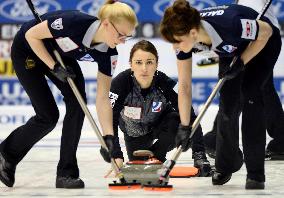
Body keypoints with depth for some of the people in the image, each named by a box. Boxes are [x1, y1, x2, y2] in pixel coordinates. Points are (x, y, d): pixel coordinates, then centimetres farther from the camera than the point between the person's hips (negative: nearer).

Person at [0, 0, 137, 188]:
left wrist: (109, 136, -26)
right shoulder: (73, 22, -38)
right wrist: (54, 67, -25)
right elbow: (32, 35, -24)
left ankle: (67, 173, -7)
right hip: (28, 50, -5)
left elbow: (102, 98, -18)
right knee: (48, 116, -9)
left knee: (77, 102, -15)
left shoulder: (108, 54, -21)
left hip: (61, 56, 5)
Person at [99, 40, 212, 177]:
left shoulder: (165, 84, -33)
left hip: (160, 123, -1)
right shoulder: (121, 83, -35)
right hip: (134, 131, 1)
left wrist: (199, 155, -42)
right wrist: (116, 157, -49)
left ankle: (156, 155, -1)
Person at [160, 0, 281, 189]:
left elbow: (266, 31, -24)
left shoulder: (228, 25, -44)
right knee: (228, 103, -3)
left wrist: (242, 62, -26)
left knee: (250, 96, -18)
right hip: (232, 51, 5)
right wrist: (185, 126, -17)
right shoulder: (185, 38, -26)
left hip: (263, 45, -5)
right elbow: (184, 86, -17)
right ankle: (226, 164, 19)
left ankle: (256, 174, -13)